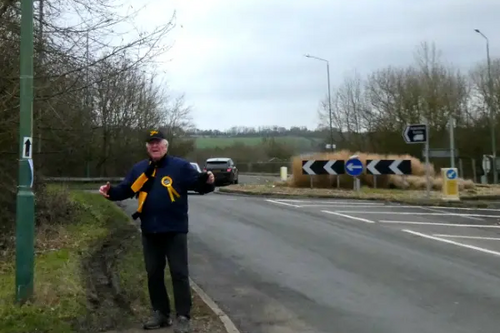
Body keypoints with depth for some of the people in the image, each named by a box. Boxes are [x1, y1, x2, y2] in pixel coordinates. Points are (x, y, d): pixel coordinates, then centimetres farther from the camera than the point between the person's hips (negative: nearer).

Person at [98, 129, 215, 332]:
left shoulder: (180, 166, -5)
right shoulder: (139, 169, 10)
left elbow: (198, 183, -11)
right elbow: (126, 189, 10)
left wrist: (207, 182, -33)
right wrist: (111, 192, -9)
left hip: (175, 231, -5)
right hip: (150, 232, 5)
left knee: (179, 273, 0)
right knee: (153, 273, 14)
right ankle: (160, 313, 28)